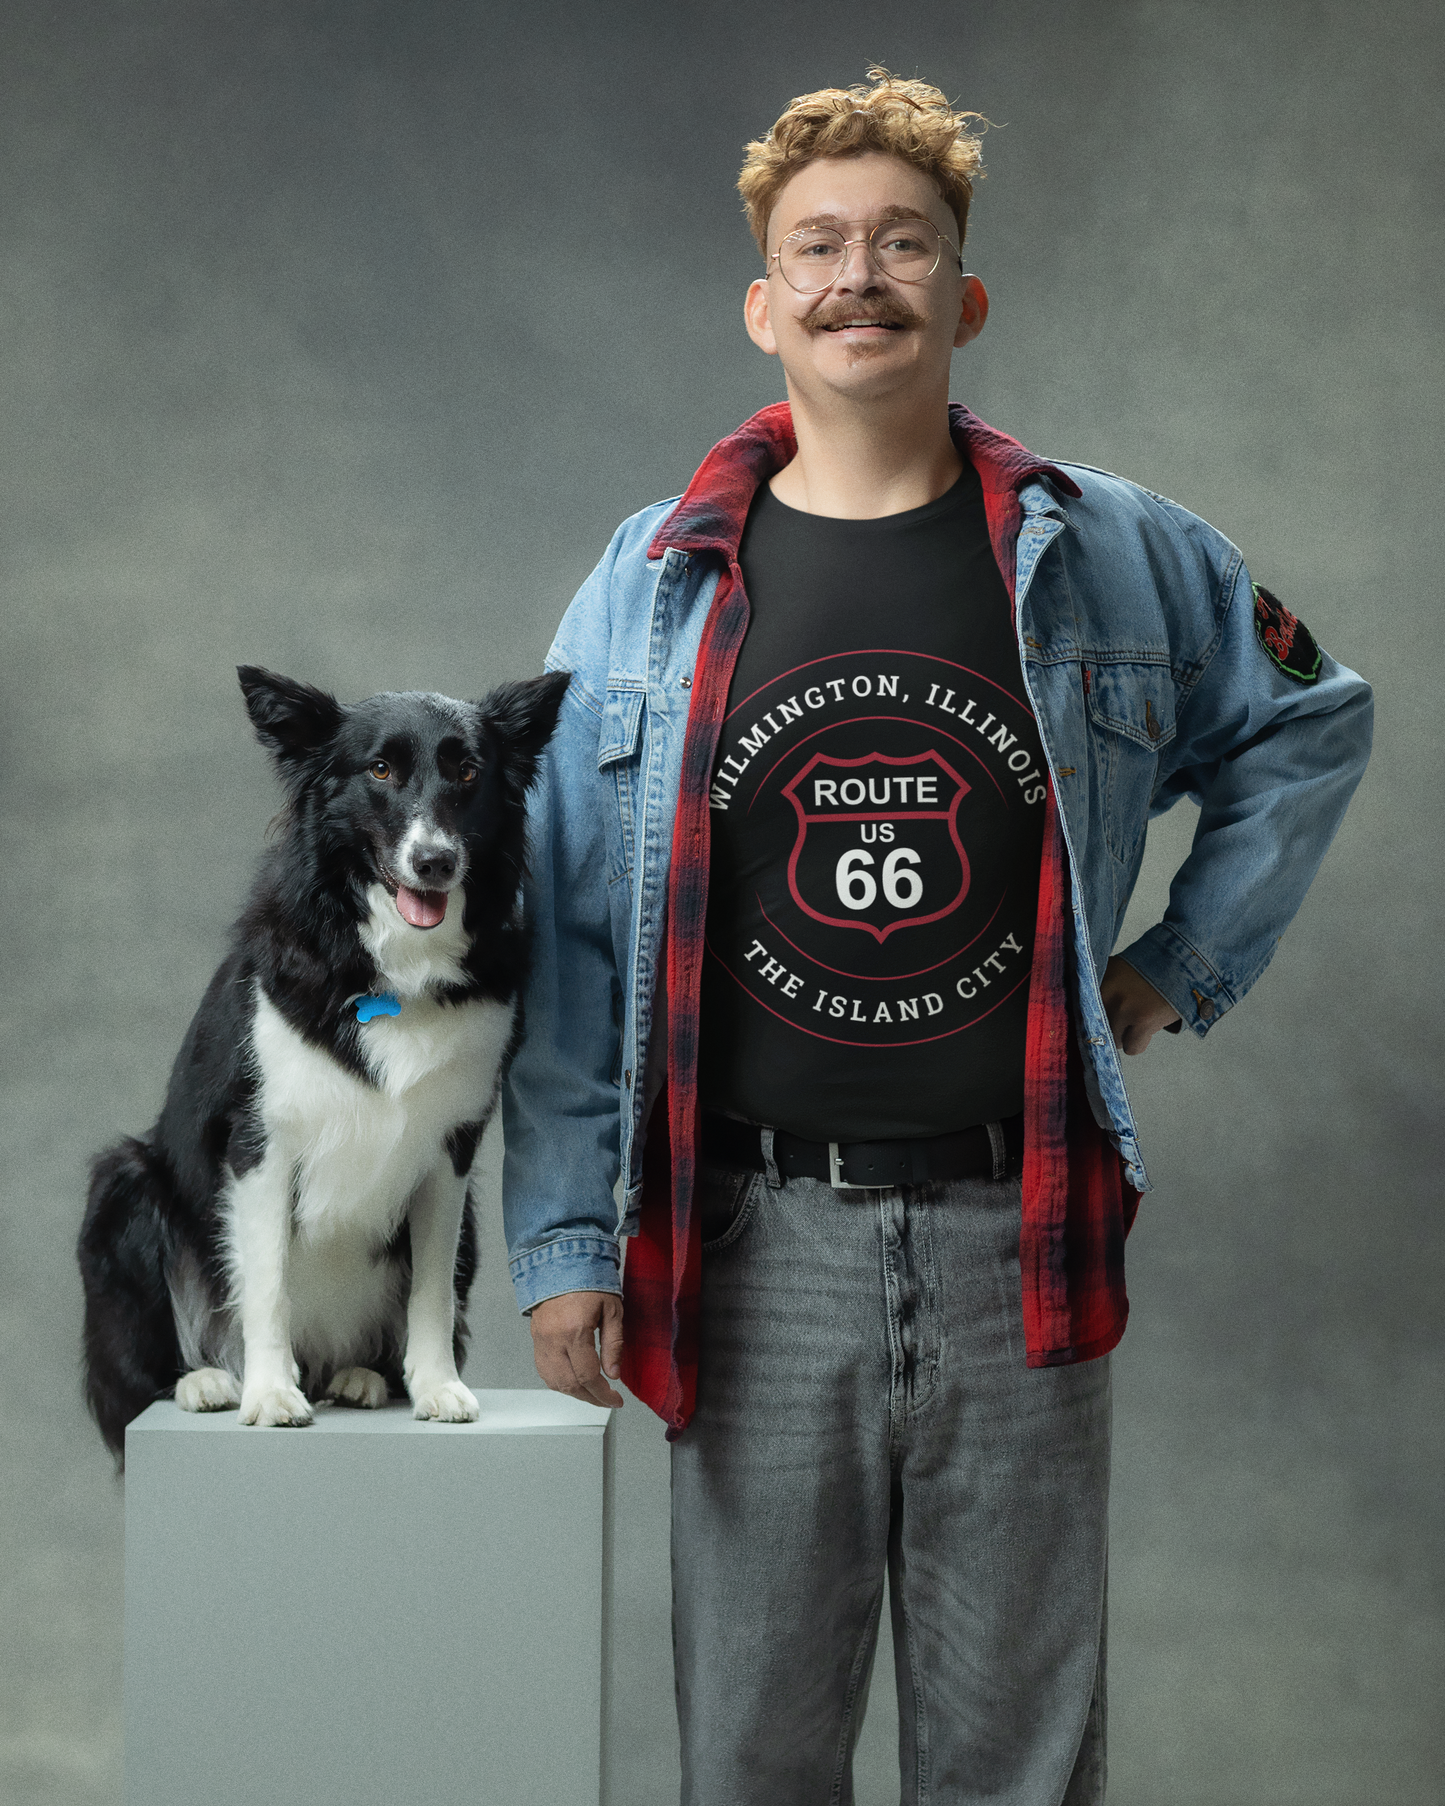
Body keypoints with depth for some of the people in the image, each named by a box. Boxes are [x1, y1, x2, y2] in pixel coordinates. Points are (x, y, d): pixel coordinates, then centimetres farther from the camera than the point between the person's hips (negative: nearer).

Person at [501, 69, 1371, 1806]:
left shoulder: (1109, 557, 5)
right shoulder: (653, 587, 4)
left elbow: (1311, 723, 21)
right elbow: (568, 934, 4)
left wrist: (1184, 966, 11)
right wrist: (564, 1240, -1)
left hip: (1016, 1239, 1)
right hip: (756, 1248, 0)